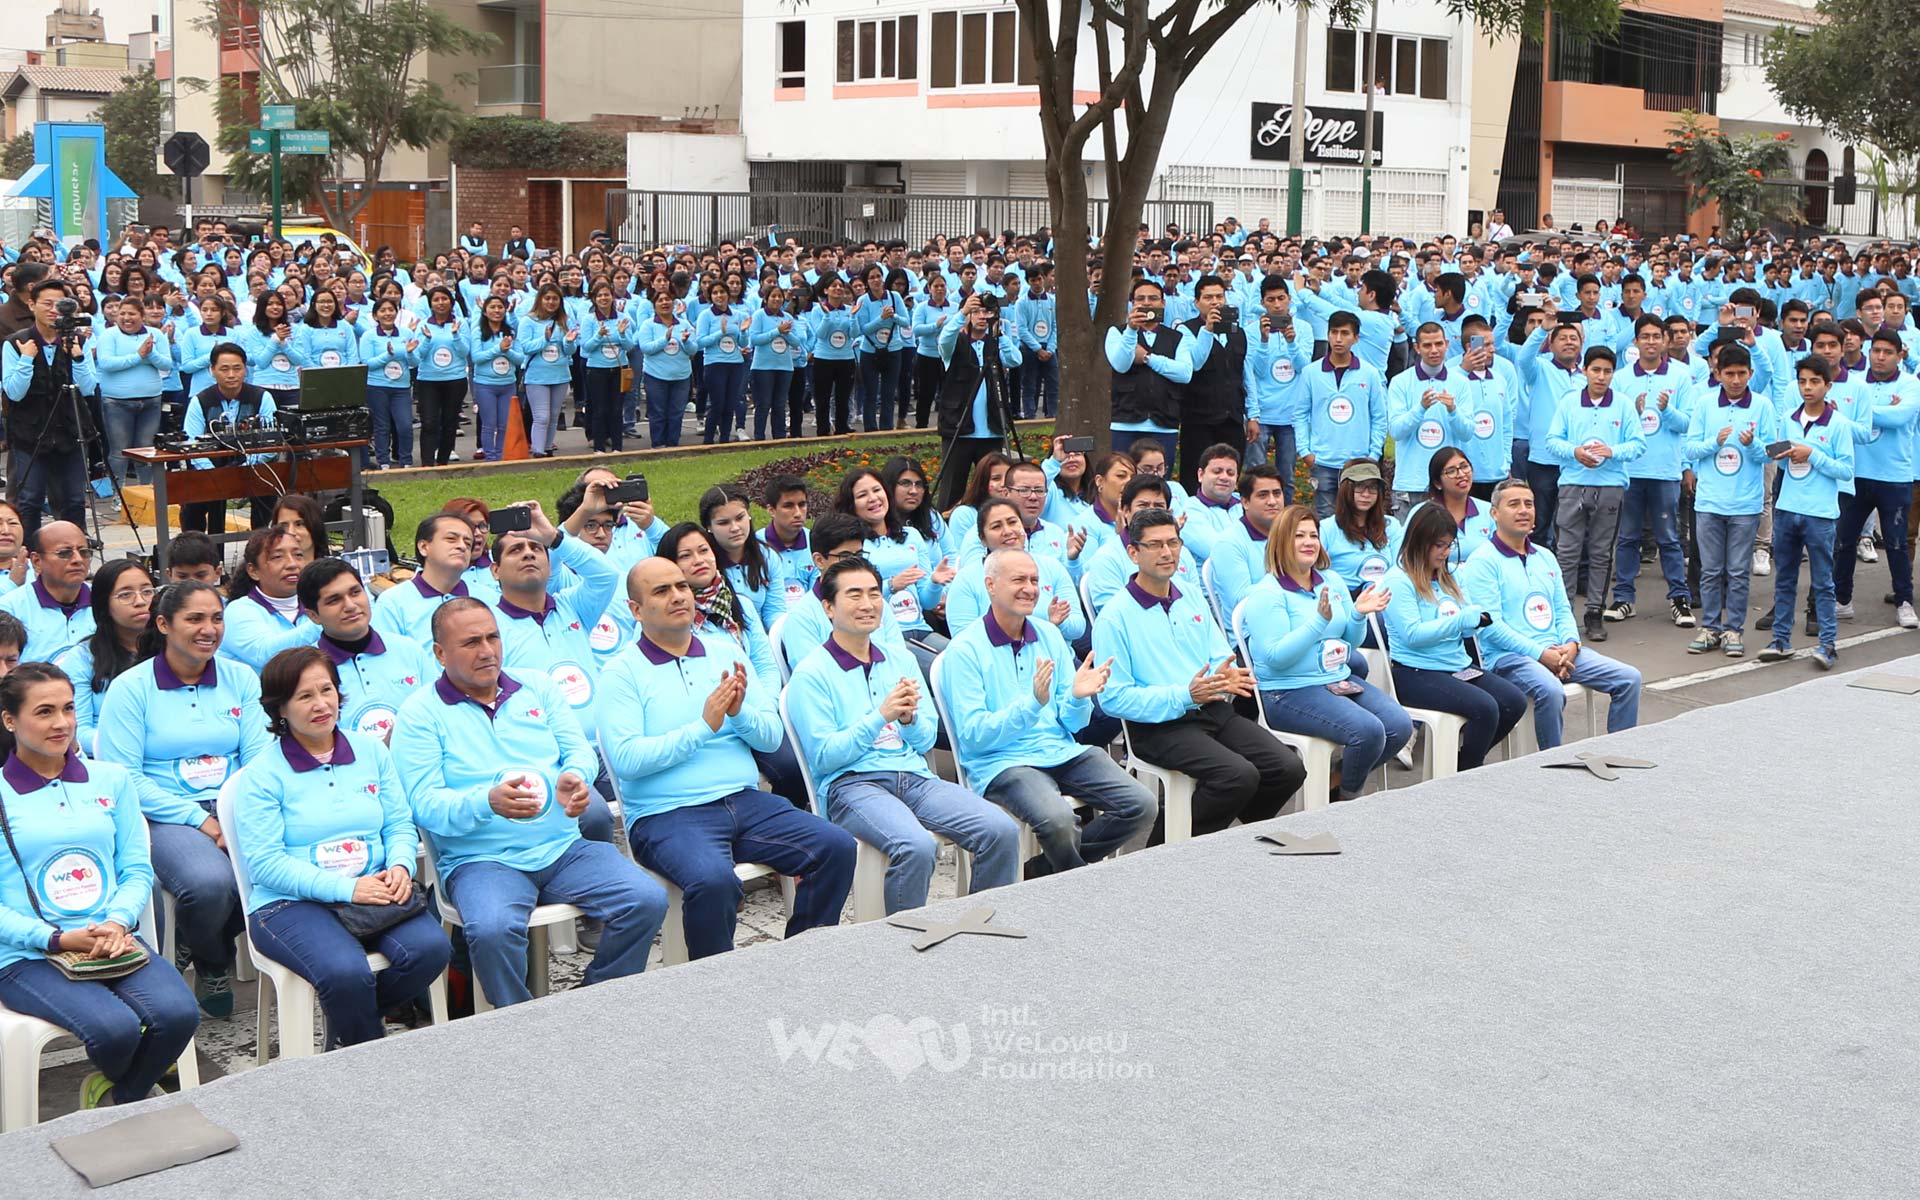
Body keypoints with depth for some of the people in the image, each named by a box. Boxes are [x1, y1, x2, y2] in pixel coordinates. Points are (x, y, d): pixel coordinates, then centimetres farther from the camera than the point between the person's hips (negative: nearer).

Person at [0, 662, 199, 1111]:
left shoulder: (111, 780, 14)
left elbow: (137, 870, 10)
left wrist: (117, 924, -10)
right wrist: (57, 939, -15)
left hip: (114, 943, 4)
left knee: (178, 1014, -25)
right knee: (116, 1028, -29)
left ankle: (114, 1096, 5)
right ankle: (137, 1085, 9)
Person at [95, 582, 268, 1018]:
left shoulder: (241, 679, 13)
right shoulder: (131, 688, 1)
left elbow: (259, 760, 7)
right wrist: (199, 819, -14)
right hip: (166, 817, -3)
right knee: (209, 881, -35)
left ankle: (209, 943, 4)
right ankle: (211, 965, 1)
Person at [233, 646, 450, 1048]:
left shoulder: (371, 751, 13)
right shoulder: (261, 775, -2)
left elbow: (401, 824, 13)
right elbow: (265, 863, -10)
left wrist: (400, 867, -11)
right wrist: (346, 889, -19)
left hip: (374, 895, 4)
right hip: (290, 905, -4)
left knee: (430, 947, -24)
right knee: (345, 970, -33)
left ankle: (346, 1025, 4)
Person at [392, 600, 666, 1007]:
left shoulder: (537, 689, 17)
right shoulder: (420, 714, 2)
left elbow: (580, 750, 11)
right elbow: (424, 804, -8)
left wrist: (575, 777, -16)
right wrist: (488, 803, -29)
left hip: (565, 847, 4)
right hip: (481, 858, -4)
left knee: (648, 901, -18)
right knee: (493, 930, -36)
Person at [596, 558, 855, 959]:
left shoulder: (727, 655, 16)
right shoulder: (623, 673, 1)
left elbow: (772, 736, 11)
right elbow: (624, 759, -12)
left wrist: (740, 712, -11)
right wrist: (704, 726, -14)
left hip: (746, 801, 5)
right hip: (668, 815, -5)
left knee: (837, 847, -14)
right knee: (714, 879, -35)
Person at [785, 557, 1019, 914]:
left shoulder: (901, 662, 20)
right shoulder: (811, 674, 2)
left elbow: (927, 740, 17)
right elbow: (823, 756, -7)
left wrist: (909, 718, -6)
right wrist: (880, 717, -15)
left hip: (915, 775, 6)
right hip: (851, 783, -6)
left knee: (1003, 831, -18)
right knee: (917, 846, -35)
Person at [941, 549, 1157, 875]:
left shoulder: (1049, 636, 11)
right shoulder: (965, 649, -7)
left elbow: (1071, 724, 11)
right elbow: (973, 735, -15)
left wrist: (1078, 698, -12)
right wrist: (1032, 703, -26)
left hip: (1061, 751, 6)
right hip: (1001, 762, -6)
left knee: (1142, 807, -11)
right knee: (1056, 818, -34)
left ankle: (1041, 871, 1)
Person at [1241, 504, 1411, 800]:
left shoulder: (1333, 581, 11)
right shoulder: (1267, 594, -10)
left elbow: (1351, 644, 16)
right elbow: (1276, 657, -19)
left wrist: (1359, 616, -5)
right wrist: (1320, 621, -26)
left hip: (1340, 680, 8)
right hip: (1289, 692, -8)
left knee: (1400, 726, -11)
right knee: (1368, 730, -26)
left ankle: (1338, 780, 11)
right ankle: (1348, 799, 2)